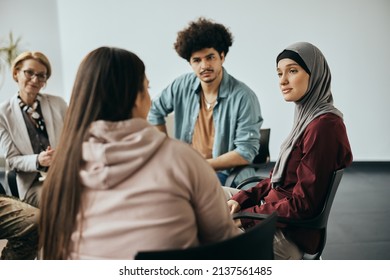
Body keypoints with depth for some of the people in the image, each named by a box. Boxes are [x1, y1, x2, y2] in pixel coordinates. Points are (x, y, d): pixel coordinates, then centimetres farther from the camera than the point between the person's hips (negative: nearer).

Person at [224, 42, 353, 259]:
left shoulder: (323, 125, -22)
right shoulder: (309, 116, 8)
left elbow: (303, 203, -22)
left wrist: (244, 218, -17)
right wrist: (240, 199, 0)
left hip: (290, 234, -10)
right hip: (274, 206, 10)